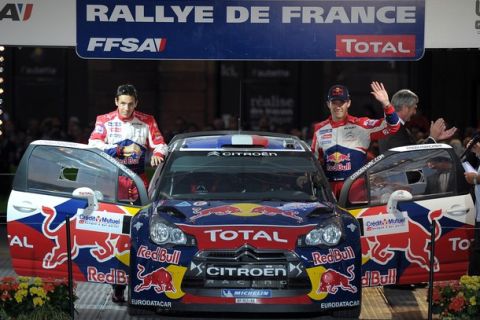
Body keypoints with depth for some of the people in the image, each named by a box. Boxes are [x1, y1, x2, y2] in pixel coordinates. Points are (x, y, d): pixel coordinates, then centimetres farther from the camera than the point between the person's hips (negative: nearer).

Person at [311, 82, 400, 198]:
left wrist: (386, 104, -23)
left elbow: (393, 126, -9)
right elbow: (315, 159, 21)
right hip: (329, 187, 3)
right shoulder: (320, 129, 11)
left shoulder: (361, 125, -1)